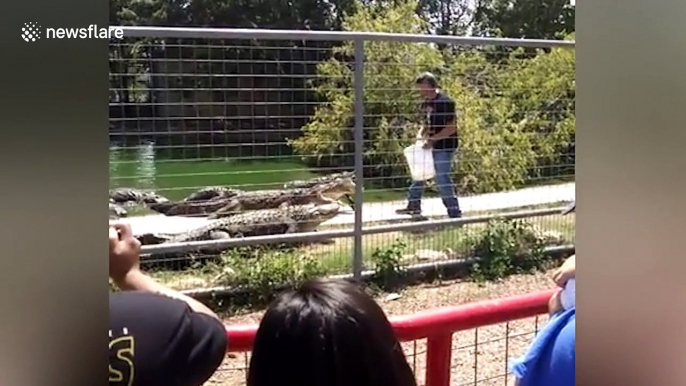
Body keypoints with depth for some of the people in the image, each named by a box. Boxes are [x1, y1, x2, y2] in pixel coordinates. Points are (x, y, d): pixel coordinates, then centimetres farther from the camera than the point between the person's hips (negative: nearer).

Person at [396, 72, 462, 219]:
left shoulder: (445, 102, -17)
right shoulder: (427, 103, 9)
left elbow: (451, 127, -20)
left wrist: (432, 139, -22)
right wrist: (421, 134, 1)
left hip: (444, 147, -9)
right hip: (432, 146, 9)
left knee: (441, 179, -9)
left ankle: (455, 212, 1)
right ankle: (414, 206, 31)